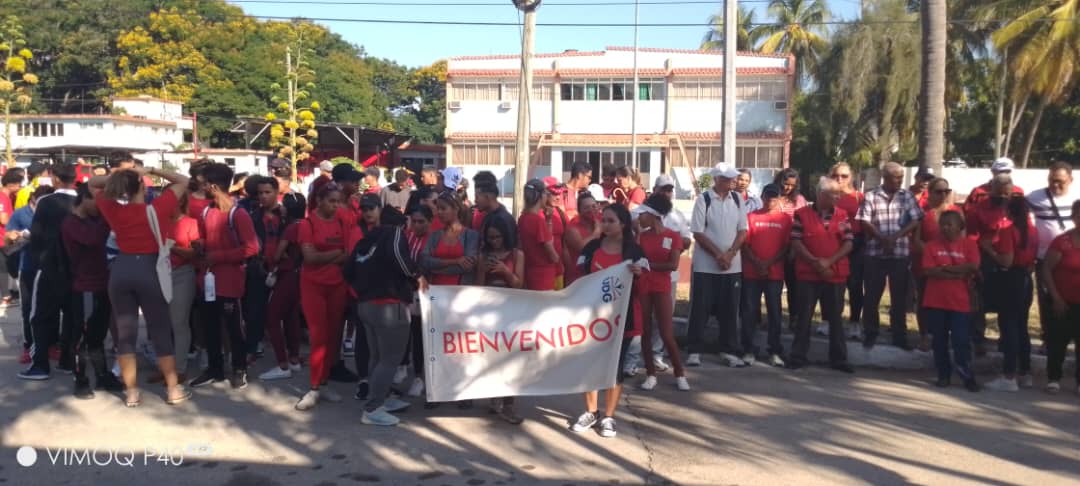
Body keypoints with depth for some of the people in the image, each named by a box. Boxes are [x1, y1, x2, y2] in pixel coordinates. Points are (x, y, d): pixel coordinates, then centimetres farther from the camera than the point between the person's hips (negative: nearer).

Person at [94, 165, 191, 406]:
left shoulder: (115, 210, 4)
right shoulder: (157, 208, -5)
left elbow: (92, 184, 20)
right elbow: (183, 181, 5)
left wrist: (116, 176, 7)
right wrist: (151, 171, 3)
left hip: (120, 270, 3)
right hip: (148, 269, -3)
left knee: (125, 332, 9)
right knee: (161, 332, 5)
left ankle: (131, 392, 13)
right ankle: (173, 390, 10)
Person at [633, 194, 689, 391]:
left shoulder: (673, 237, -4)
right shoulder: (641, 236, 6)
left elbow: (673, 265, -12)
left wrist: (649, 264, -14)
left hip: (661, 288, -3)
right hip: (642, 287, 3)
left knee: (667, 334, -3)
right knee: (645, 332, 6)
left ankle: (680, 374, 12)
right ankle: (651, 374, 15)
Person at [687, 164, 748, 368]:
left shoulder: (737, 200, 5)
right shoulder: (703, 200, -7)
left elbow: (742, 231, 5)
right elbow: (698, 233, -9)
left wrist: (730, 253, -10)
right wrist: (718, 255, -13)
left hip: (733, 265, 4)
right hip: (705, 265, -3)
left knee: (730, 309, 8)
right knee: (700, 309, 2)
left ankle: (729, 351, 18)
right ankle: (695, 351, 11)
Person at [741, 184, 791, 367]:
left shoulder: (785, 219, 6)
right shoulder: (751, 216, 6)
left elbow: (787, 246, 2)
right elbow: (744, 244, 2)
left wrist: (769, 263, -10)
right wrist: (757, 262, -12)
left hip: (775, 273, 0)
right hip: (751, 272, 0)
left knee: (774, 312, 3)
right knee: (749, 312, 1)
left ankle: (775, 352, 9)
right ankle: (748, 350, 9)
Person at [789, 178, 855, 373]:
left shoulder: (842, 215, 6)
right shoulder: (802, 214, -1)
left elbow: (848, 244, 0)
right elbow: (796, 243, -5)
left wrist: (828, 261, -12)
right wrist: (815, 262, -14)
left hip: (835, 275, 2)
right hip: (808, 274, -2)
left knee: (835, 317, 9)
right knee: (804, 316, 5)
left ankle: (838, 358, 18)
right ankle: (798, 356, 13)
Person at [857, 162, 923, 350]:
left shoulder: (907, 196, 6)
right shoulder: (871, 196, 2)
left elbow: (915, 220, 0)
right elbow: (865, 222, -4)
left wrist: (895, 236, -13)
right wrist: (883, 239, -14)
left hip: (900, 254, 1)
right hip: (875, 253, -1)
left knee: (899, 296, 6)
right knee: (872, 295, 3)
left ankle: (899, 336, 16)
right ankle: (870, 334, 15)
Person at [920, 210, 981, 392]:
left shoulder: (968, 244, 0)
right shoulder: (932, 245, 2)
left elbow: (973, 267, -14)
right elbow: (928, 271, -10)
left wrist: (945, 268, -11)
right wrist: (957, 274, -14)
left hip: (960, 302, -2)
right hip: (935, 301, 2)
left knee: (961, 341, 0)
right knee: (939, 341, 9)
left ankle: (968, 377, 11)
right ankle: (943, 375, 21)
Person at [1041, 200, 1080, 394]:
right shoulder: (1062, 241, -9)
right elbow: (1046, 270, -8)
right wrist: (1056, 298, -10)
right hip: (1063, 302, -2)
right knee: (1057, 340, 4)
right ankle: (1053, 377, 15)